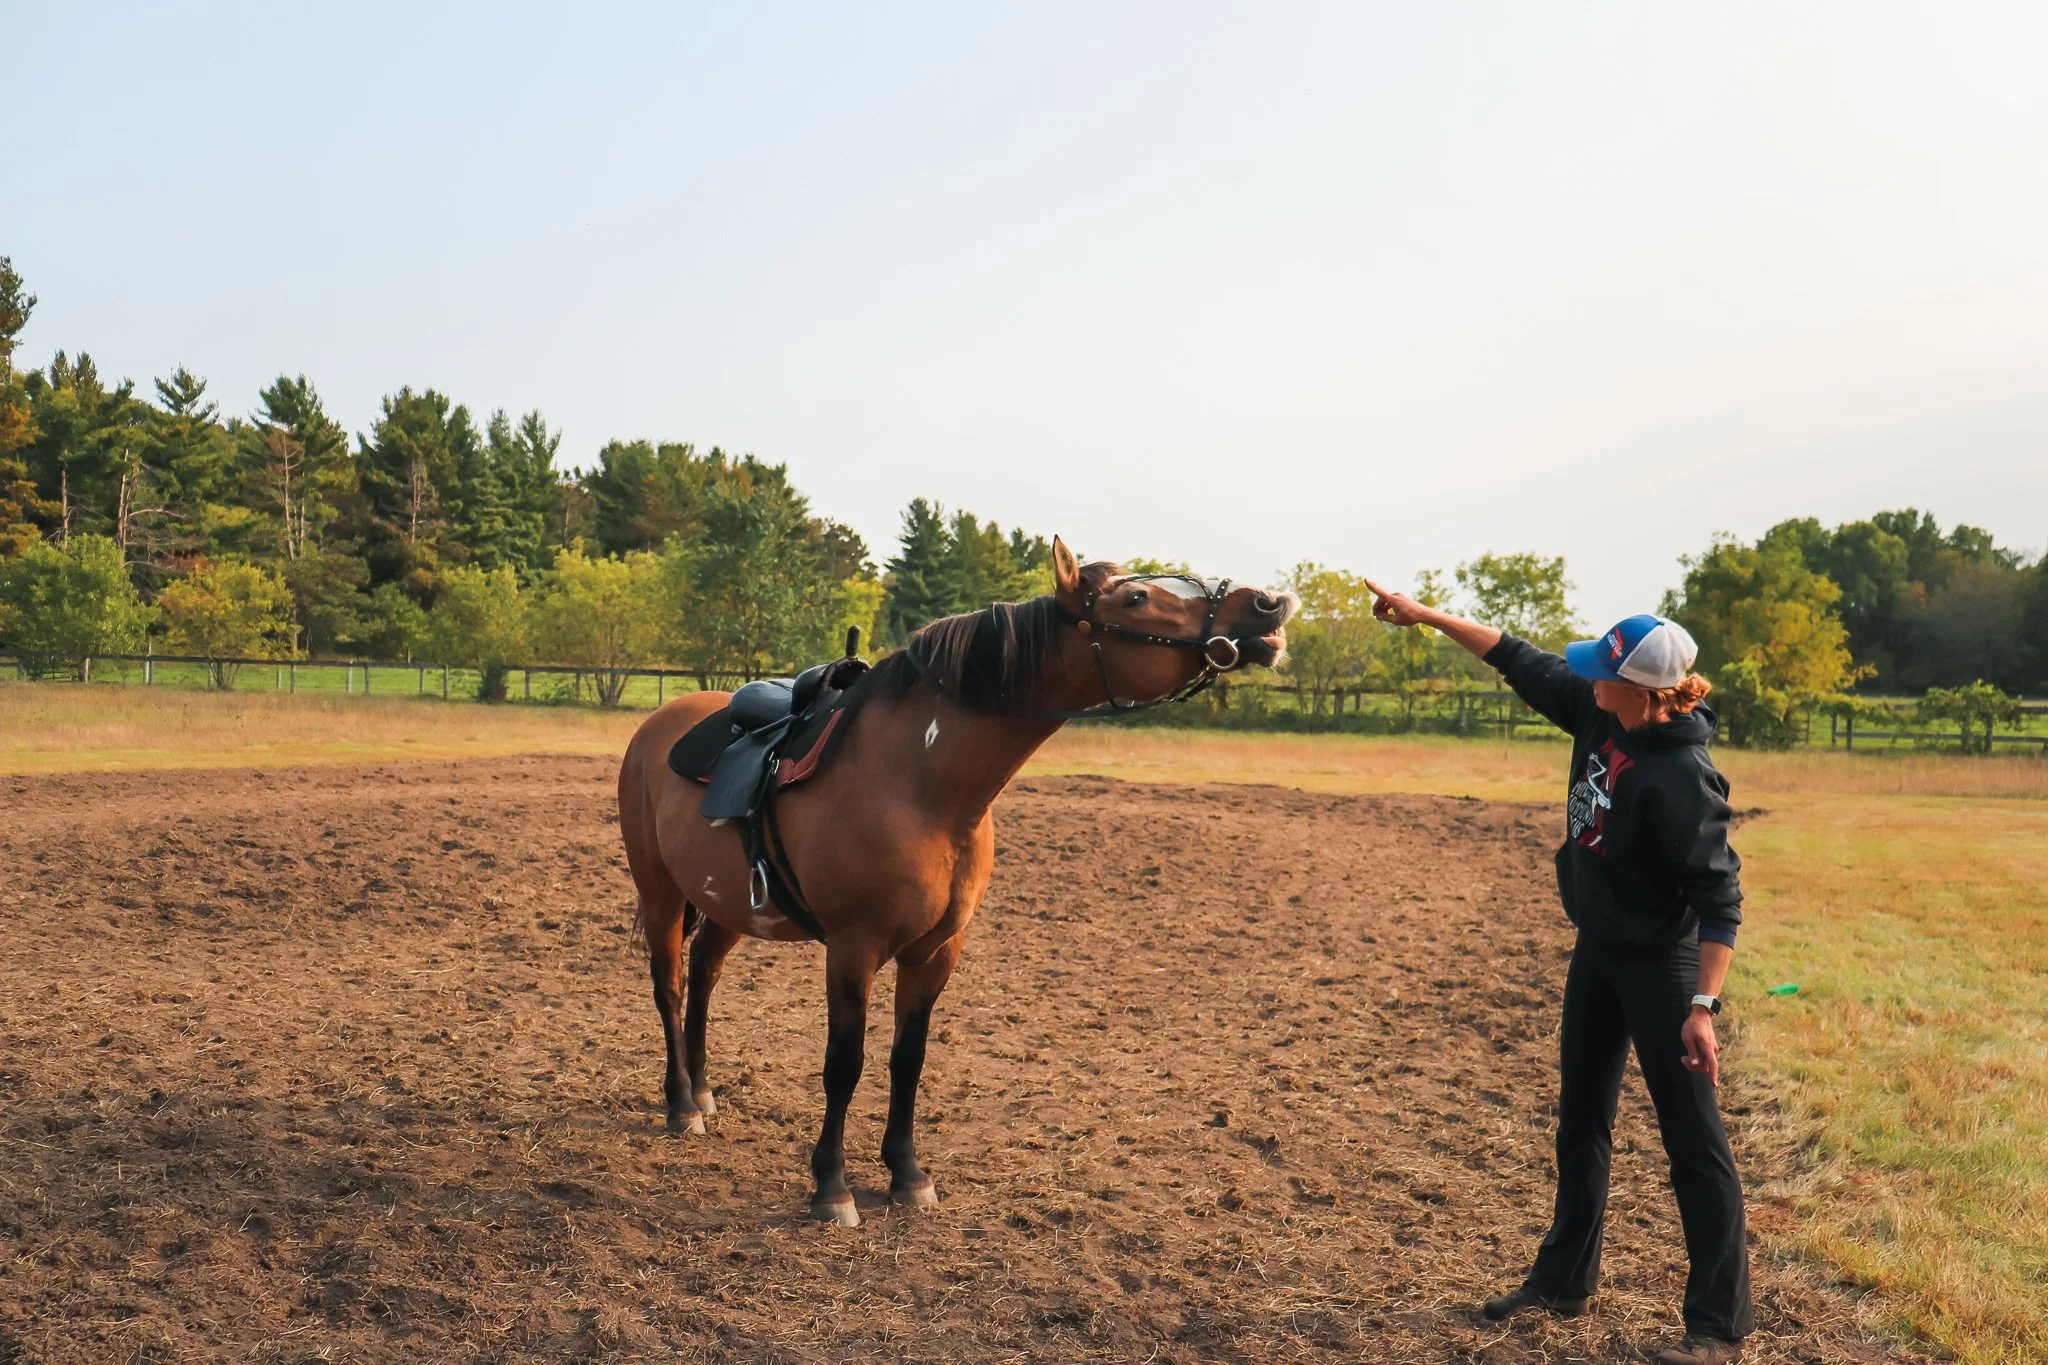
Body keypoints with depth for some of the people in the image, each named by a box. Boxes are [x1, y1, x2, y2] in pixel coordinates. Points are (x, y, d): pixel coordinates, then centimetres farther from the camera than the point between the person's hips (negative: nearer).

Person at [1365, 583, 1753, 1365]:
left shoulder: (1680, 778, -28)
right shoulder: (1599, 715, -6)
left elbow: (1720, 899, -26)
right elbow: (1523, 664, 7)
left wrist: (1703, 1006, -30)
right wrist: (1426, 616, 8)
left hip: (1659, 963, -9)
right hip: (1596, 950, 9)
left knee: (1692, 1141, 0)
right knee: (1580, 1121, 20)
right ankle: (1564, 1281, 36)